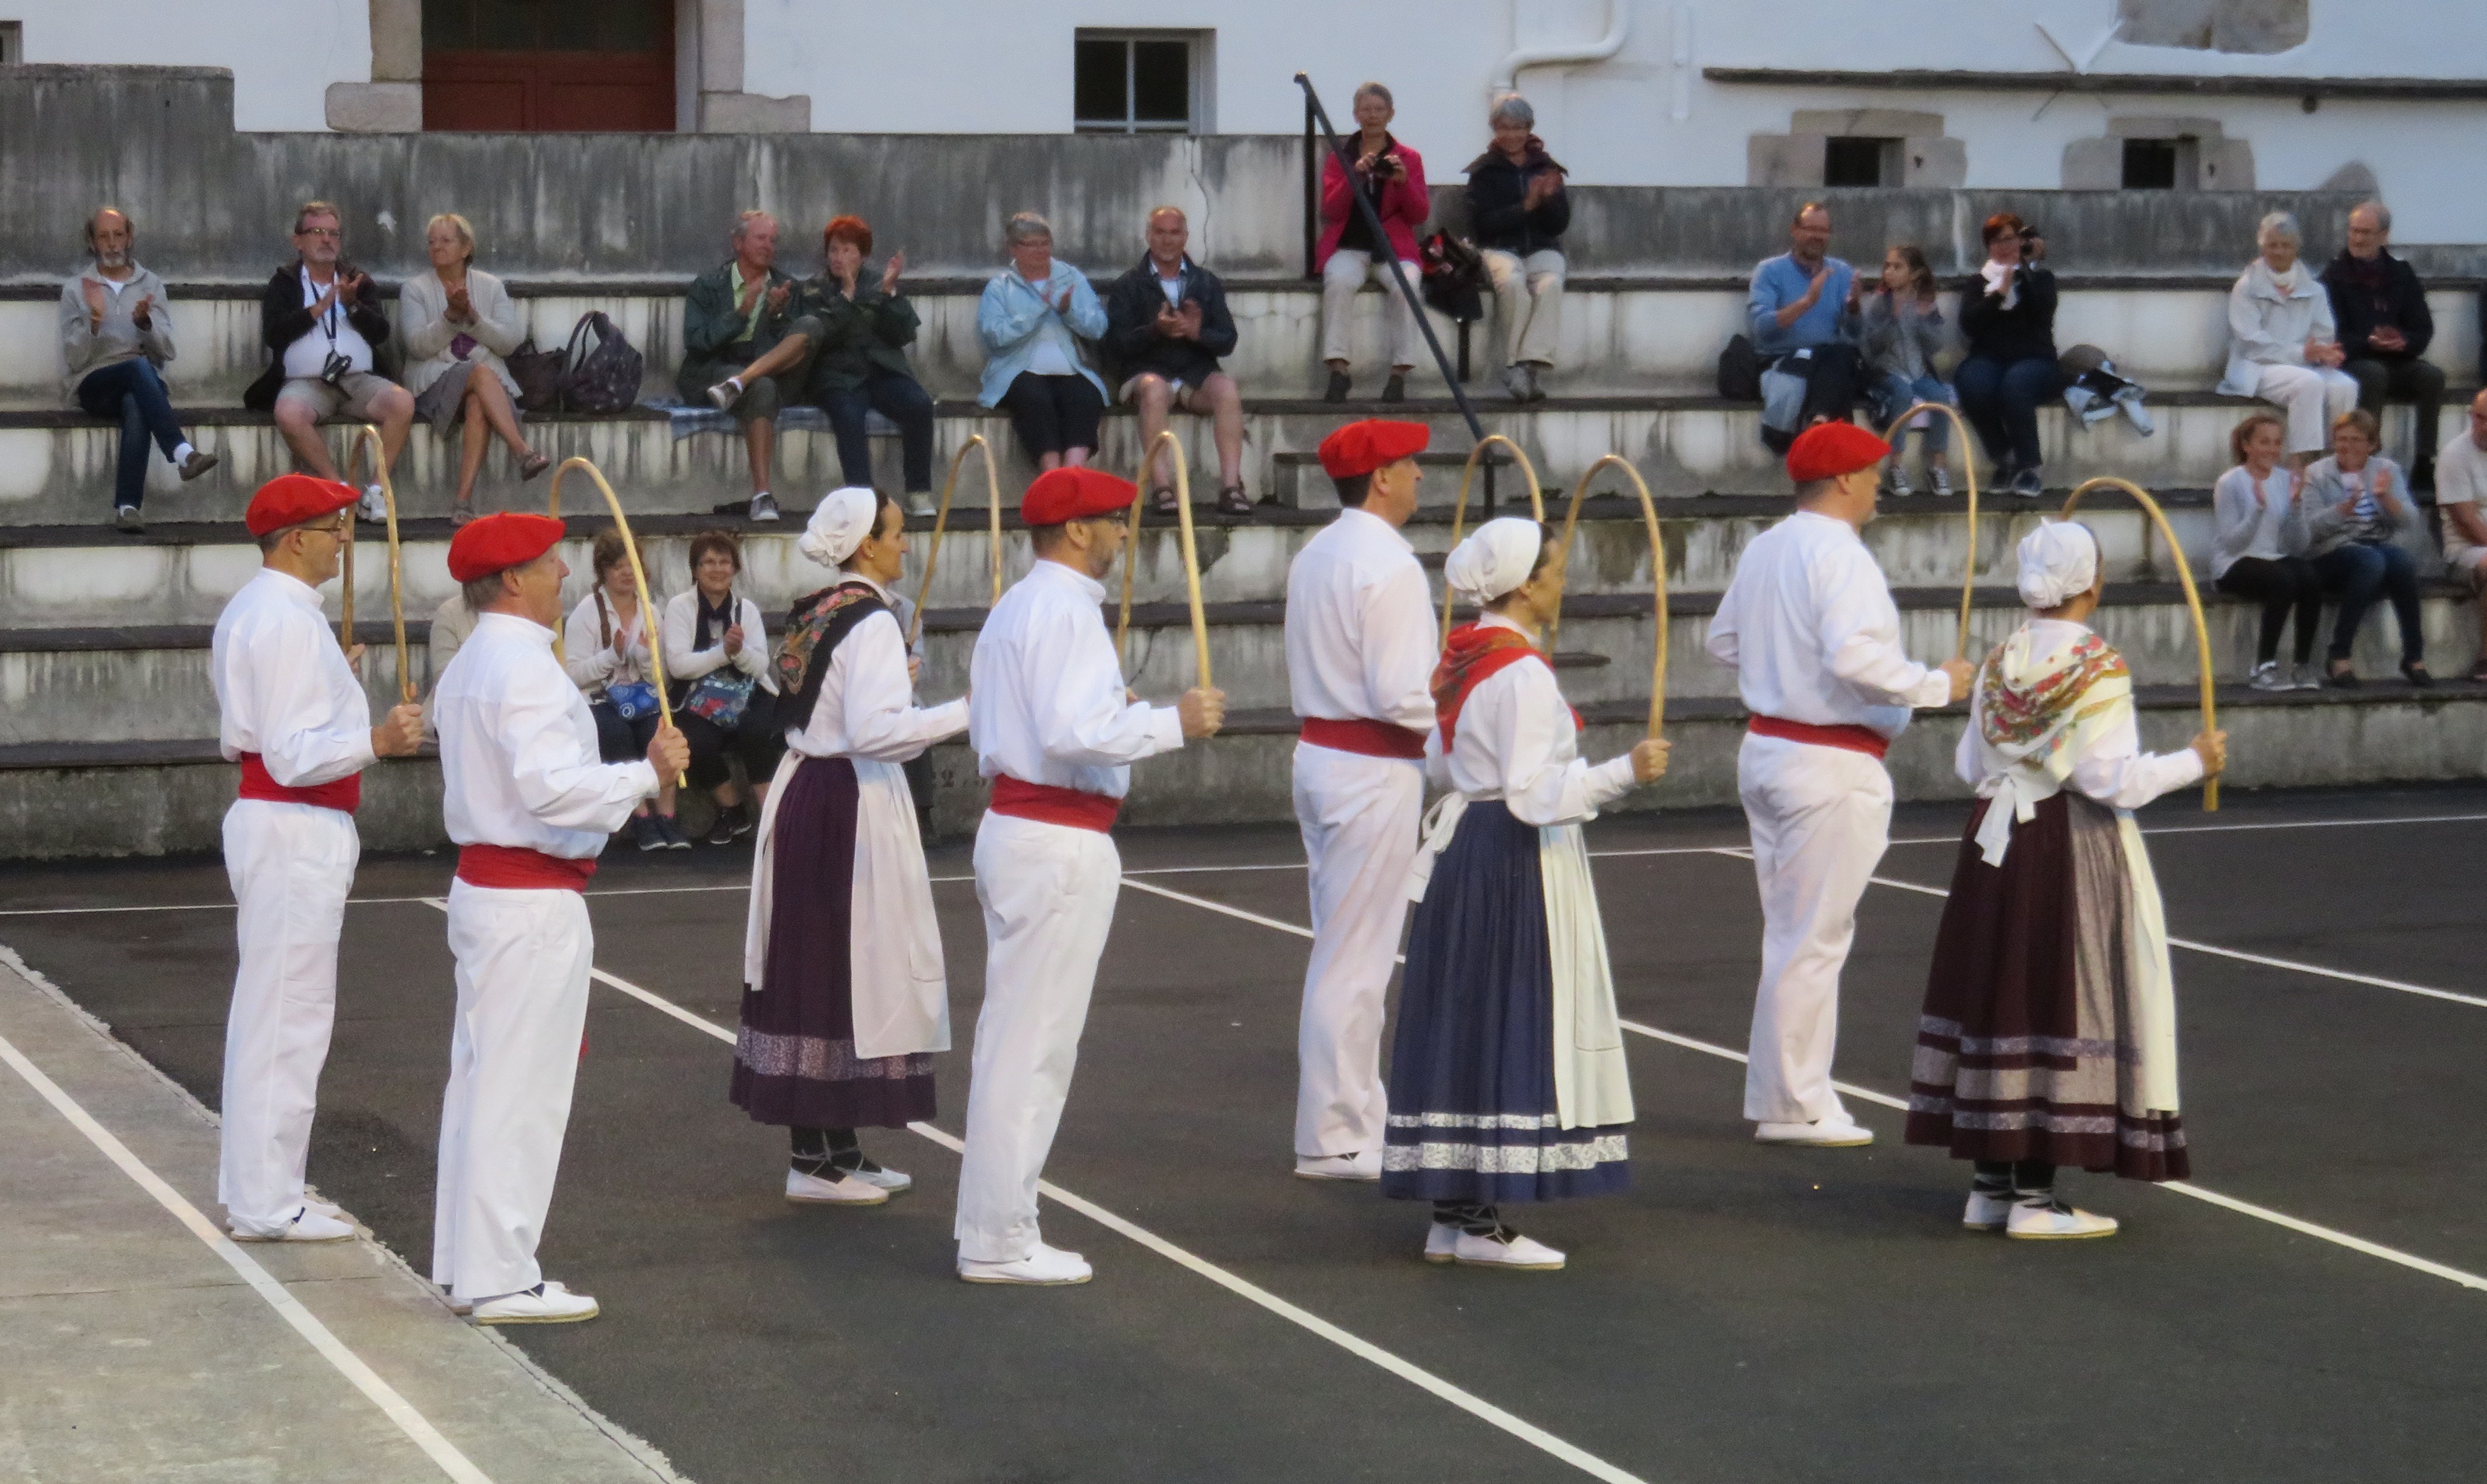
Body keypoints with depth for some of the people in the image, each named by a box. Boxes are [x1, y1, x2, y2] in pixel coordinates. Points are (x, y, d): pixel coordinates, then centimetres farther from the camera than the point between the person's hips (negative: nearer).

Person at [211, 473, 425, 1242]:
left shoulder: (249, 613, 14)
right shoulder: (286, 622, -19)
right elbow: (293, 756, -24)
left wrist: (330, 685, 30)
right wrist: (374, 740, -37)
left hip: (264, 821, 11)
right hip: (298, 831, -11)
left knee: (266, 1010, 16)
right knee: (287, 1015, -6)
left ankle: (253, 1187, 25)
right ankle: (267, 1204, -2)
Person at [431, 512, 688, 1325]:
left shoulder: (467, 668, 14)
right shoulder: (526, 668, -18)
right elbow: (551, 786, -29)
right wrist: (647, 773, -20)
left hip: (482, 885, 10)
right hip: (533, 902, -10)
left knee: (481, 1076, 15)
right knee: (521, 1087, -5)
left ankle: (465, 1260, 23)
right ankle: (500, 1280, -1)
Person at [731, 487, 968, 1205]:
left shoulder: (813, 613, 11)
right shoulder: (872, 622, -16)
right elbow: (873, 733, -24)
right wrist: (962, 712, -19)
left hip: (803, 794, 9)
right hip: (853, 804, -9)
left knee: (808, 966, 11)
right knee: (852, 968, -2)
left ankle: (826, 1147, 19)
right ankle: (820, 1159, 1)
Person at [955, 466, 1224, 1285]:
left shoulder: (1015, 607, 16)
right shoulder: (1064, 611, -16)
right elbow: (1075, 732, -27)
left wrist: (1114, 712, 23)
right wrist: (1172, 721, -17)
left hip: (1012, 825, 11)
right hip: (1060, 841, -11)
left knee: (1012, 1033, 15)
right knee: (1032, 1041, -5)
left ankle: (993, 1224, 22)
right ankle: (999, 1240, -1)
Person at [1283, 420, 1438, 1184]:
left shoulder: (1315, 556, 11)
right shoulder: (1388, 567, -17)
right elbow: (1402, 698, -23)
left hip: (1320, 754, 10)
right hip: (1375, 771, -10)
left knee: (1343, 951, 16)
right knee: (1355, 957, -4)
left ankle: (1348, 1114, 25)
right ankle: (1335, 1140, 1)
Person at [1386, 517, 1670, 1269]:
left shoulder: (1462, 661, 9)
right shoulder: (1524, 674, -18)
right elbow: (1534, 795, -23)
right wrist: (1624, 770, -27)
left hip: (1461, 853, 9)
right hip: (1517, 865, -9)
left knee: (1466, 1024, 12)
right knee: (1514, 1028, -4)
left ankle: (1452, 1213, 16)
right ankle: (1482, 1224, -2)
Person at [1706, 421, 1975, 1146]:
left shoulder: (1763, 549, 10)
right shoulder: (1838, 555, -18)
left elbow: (1724, 640, 17)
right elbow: (1854, 654, -29)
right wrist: (1937, 684, -18)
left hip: (1767, 747, 9)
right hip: (1830, 762, -9)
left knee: (1791, 931, 16)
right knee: (1812, 938, -2)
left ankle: (1790, 1097, 22)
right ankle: (1793, 1107, 3)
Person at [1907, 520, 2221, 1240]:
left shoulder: (2000, 662, 4)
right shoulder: (2099, 669, -14)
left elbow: (1971, 766, 9)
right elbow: (2112, 778, -18)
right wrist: (2194, 762, -5)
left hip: (1999, 843, 6)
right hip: (2076, 853, -6)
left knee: (2001, 994, 11)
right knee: (2062, 997, -2)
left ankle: (1991, 1183, 16)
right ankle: (2034, 1195, -1)